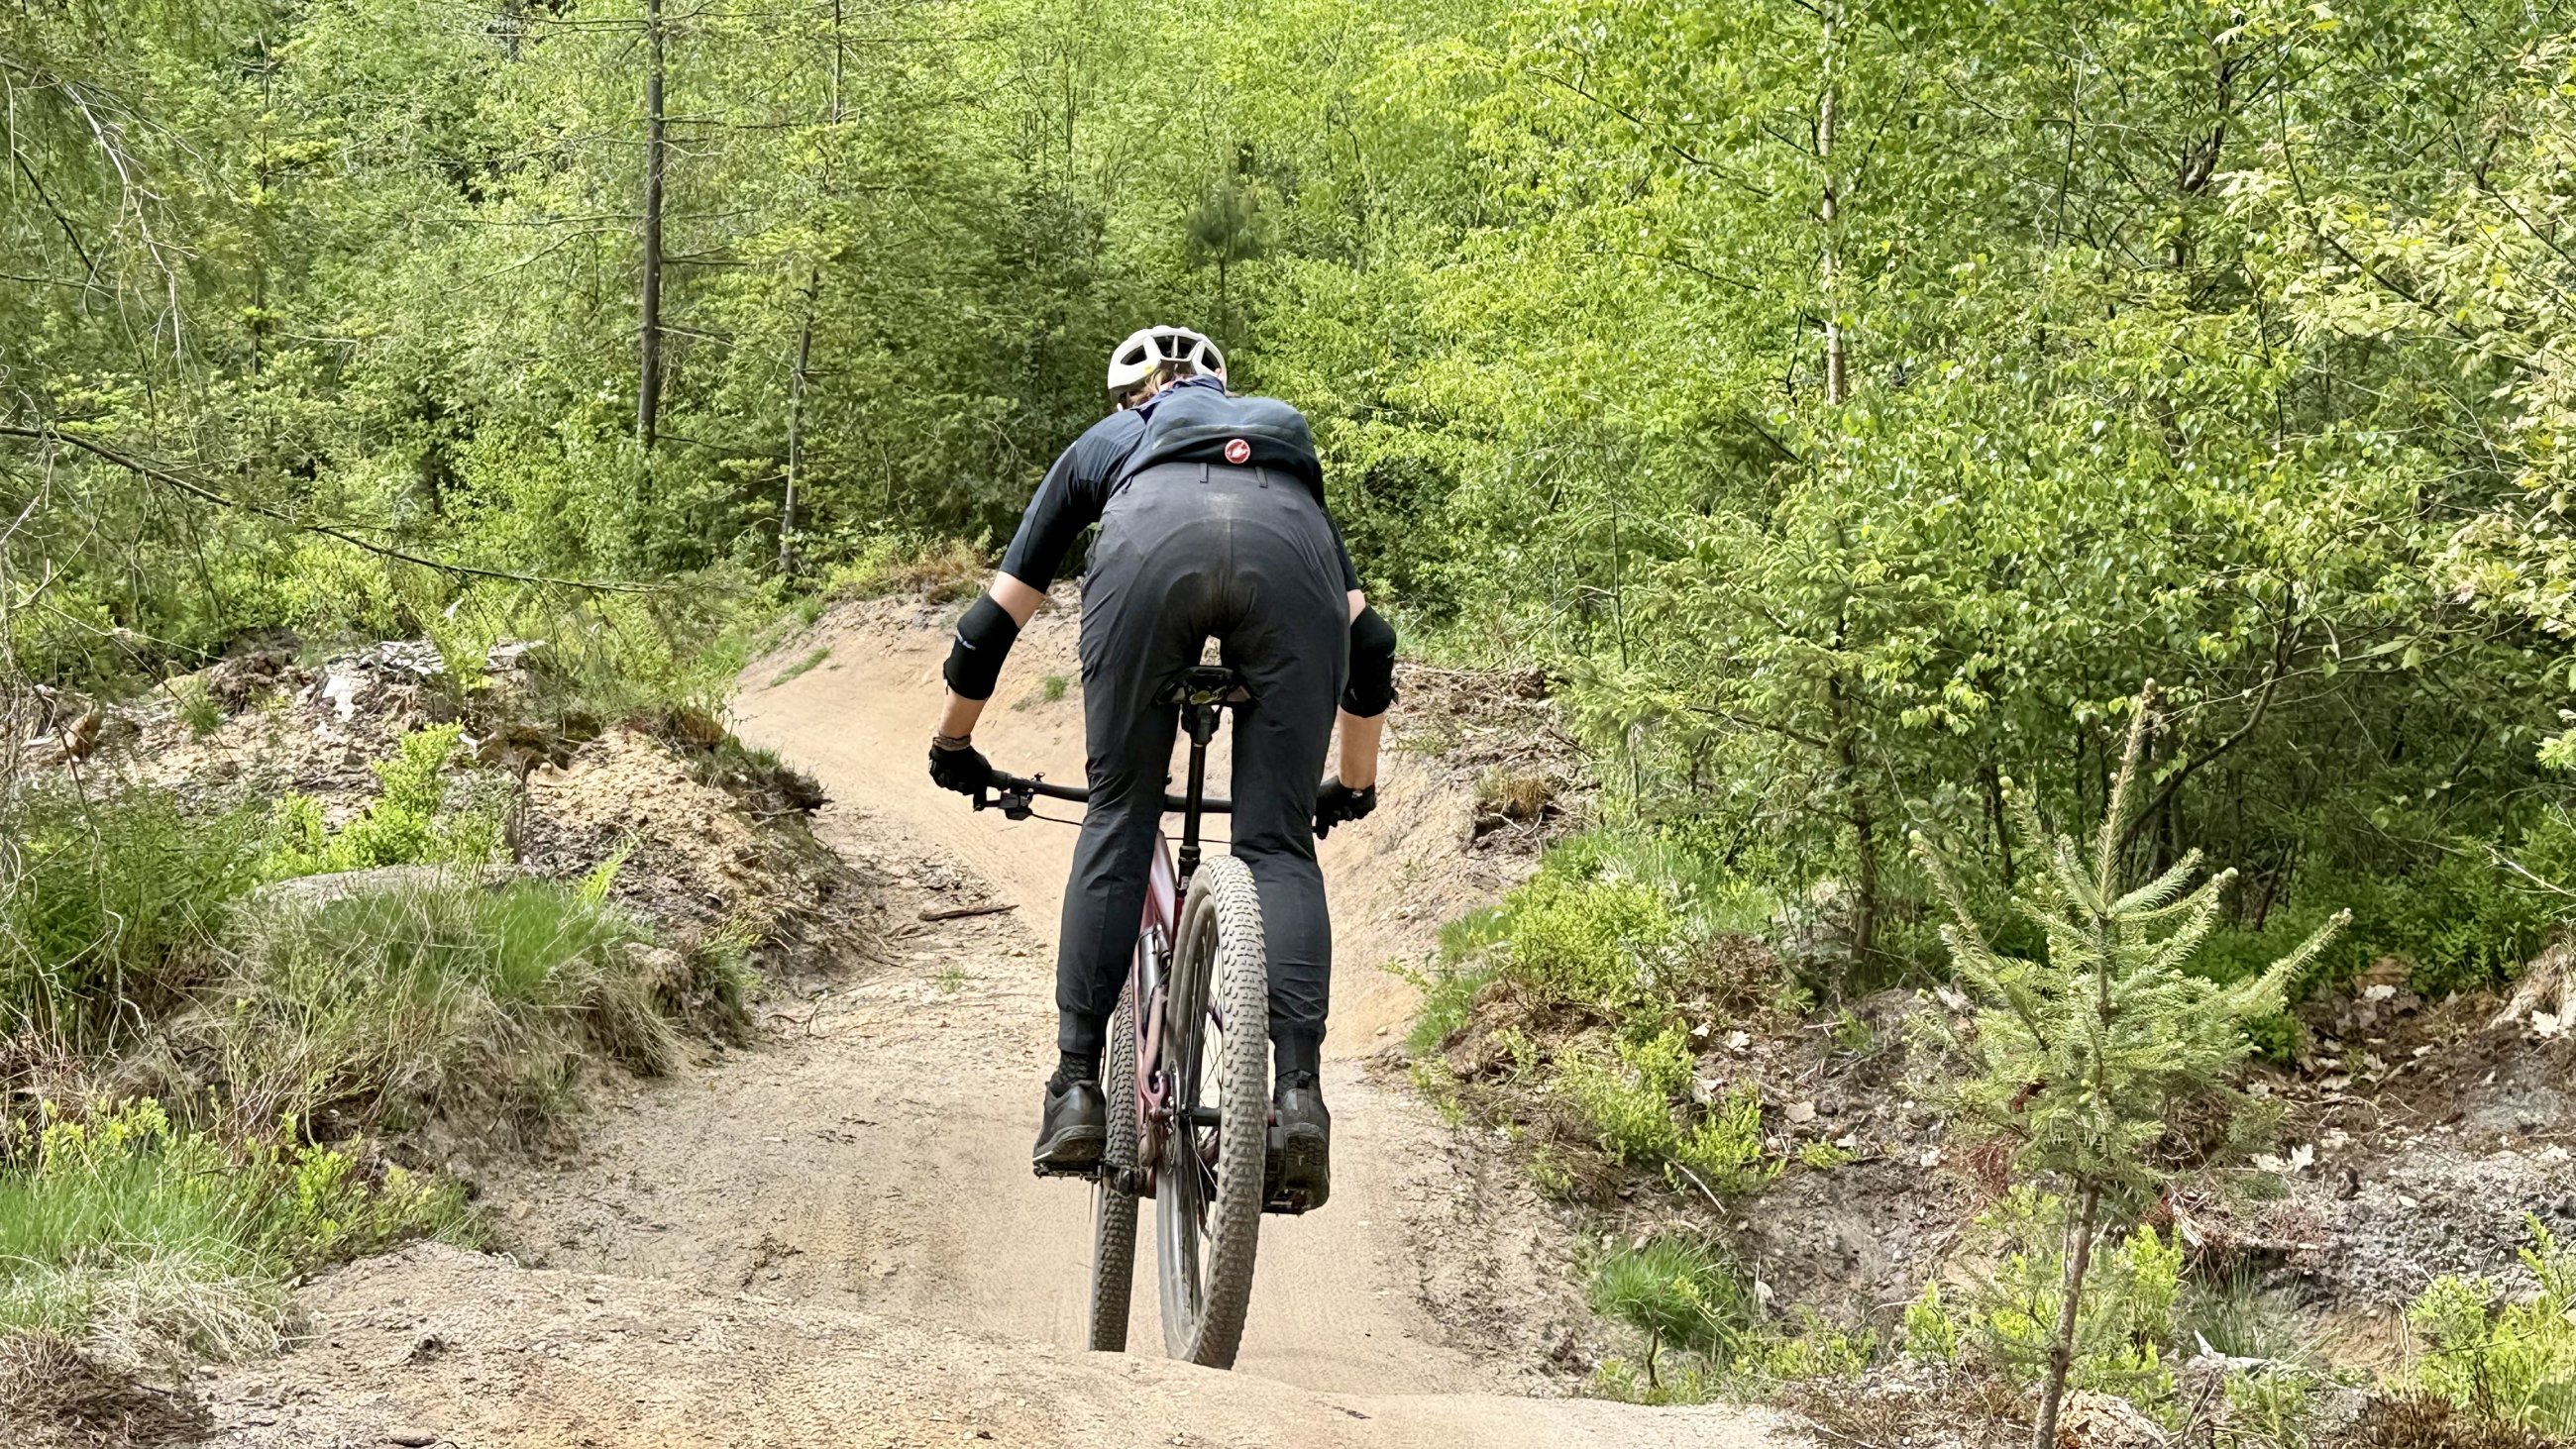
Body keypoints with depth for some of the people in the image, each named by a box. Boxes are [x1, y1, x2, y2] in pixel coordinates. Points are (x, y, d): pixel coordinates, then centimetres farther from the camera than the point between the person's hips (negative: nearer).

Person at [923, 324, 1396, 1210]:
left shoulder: (1106, 443, 41)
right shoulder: (1287, 441, 45)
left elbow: (993, 624, 42)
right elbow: (1370, 646, 43)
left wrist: (953, 746, 56)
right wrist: (1356, 784, 56)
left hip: (1151, 541, -1)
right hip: (1286, 546, 1)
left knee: (1119, 818, 12)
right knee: (1278, 840, 7)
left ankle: (1078, 1090, 6)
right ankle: (1299, 1093, -9)